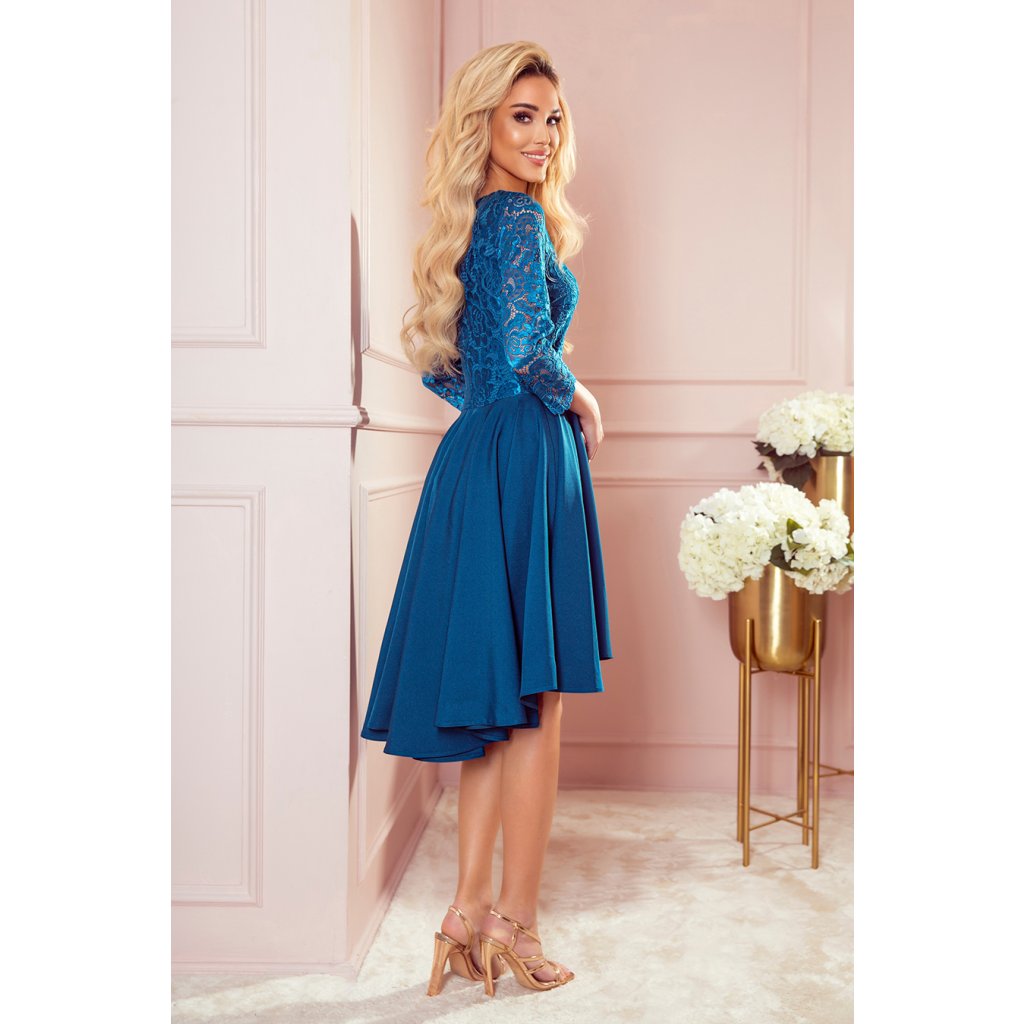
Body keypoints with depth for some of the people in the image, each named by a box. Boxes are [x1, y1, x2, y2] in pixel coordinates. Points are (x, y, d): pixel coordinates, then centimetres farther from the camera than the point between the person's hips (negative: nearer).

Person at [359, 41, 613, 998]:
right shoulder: (520, 217, -8)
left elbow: (440, 365, 22)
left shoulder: (471, 223, 19)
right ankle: (514, 919, 9)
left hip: (474, 456, 9)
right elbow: (527, 347, -20)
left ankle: (468, 910, 16)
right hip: (527, 462, -9)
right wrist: (581, 403, -4)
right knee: (536, 702, -1)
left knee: (498, 700, 11)